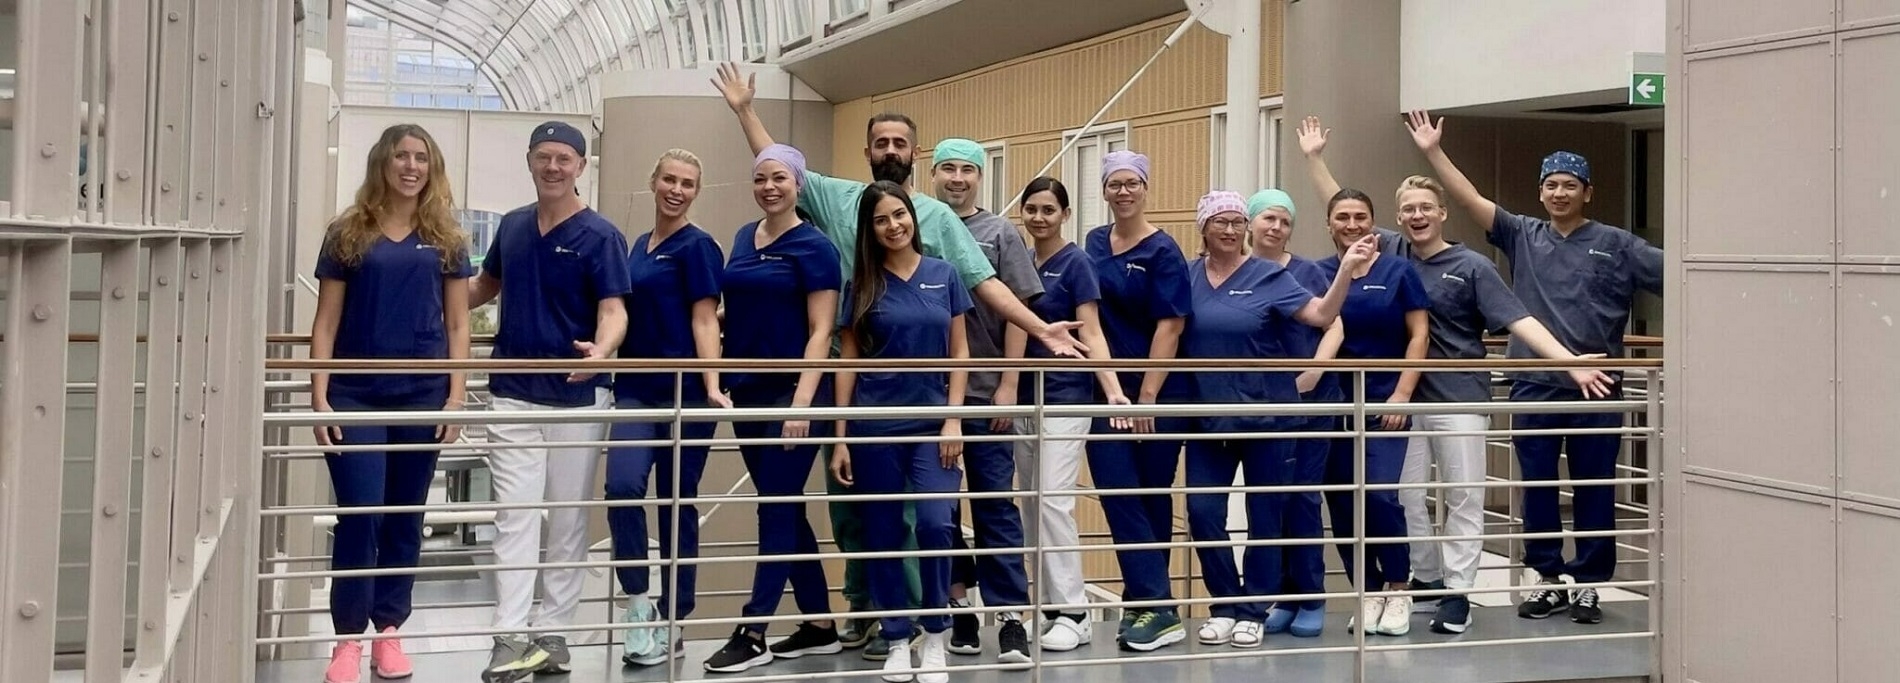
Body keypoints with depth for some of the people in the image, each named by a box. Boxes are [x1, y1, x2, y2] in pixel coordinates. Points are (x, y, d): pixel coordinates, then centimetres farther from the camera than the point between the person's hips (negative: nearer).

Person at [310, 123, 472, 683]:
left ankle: (389, 632, 19)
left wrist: (456, 395, -1)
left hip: (422, 395, 2)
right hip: (356, 395, -2)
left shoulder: (446, 238, 7)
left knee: (405, 517, 8)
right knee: (360, 515, -6)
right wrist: (319, 394, -5)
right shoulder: (348, 233, 3)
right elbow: (326, 321, 2)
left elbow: (457, 323, 7)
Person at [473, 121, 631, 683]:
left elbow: (613, 310, -16)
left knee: (568, 520, 7)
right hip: (514, 394, 4)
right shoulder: (512, 225, 8)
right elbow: (486, 285, 24)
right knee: (515, 516, -2)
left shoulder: (599, 235, -7)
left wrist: (601, 350, -37)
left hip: (576, 398, -3)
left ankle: (554, 634, 16)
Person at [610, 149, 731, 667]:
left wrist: (712, 386, -22)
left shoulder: (697, 246, -4)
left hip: (684, 391, -5)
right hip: (635, 389, 5)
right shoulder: (640, 245, 15)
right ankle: (638, 602, -2)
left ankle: (671, 626, 13)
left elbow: (704, 320, -11)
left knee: (676, 503, 2)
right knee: (622, 486, -17)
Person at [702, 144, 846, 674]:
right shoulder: (744, 238, 13)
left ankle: (752, 635, 0)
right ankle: (820, 627, 20)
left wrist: (802, 402, -20)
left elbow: (821, 331, -12)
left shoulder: (813, 246, -7)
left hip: (791, 393, -7)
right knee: (786, 511, 11)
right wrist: (720, 381, 12)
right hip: (747, 391, 7)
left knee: (776, 510, -4)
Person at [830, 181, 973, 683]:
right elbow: (848, 361, 4)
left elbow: (959, 351, 6)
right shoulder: (863, 284, 3)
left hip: (932, 422, 0)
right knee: (883, 535, 4)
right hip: (875, 425, 0)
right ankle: (897, 641, 16)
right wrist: (840, 436, -1)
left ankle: (936, 636, 3)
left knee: (935, 523, -14)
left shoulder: (943, 275, 5)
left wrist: (953, 418, -4)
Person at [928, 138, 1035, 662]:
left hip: (984, 393, -2)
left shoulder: (1000, 234, 3)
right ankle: (955, 605, 19)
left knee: (995, 505, 0)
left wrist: (1008, 384, -6)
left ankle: (1010, 618, 2)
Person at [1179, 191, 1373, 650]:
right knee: (1202, 511, -1)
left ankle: (1253, 612, 17)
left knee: (1265, 516, 5)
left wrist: (1347, 268, -26)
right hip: (1207, 417, 2)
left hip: (1265, 414, -2)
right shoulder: (1187, 276, 3)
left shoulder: (1269, 277, -5)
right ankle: (1224, 605, 15)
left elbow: (1322, 315, -14)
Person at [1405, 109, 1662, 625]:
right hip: (1535, 387, 2)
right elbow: (1471, 199, 3)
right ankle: (1548, 579, 21)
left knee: (1593, 489, 6)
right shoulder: (1522, 236, 7)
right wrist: (1434, 153, -3)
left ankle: (1589, 584, 17)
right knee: (1537, 487, 8)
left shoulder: (1616, 245, 2)